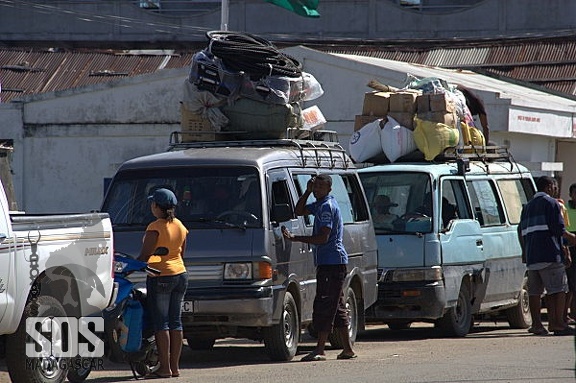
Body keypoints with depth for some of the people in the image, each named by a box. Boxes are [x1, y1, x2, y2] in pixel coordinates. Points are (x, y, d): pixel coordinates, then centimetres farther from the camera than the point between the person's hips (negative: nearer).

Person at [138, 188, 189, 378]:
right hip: (180, 274, 7)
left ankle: (165, 367, -6)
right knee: (175, 321, 10)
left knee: (161, 322, -4)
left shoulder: (155, 227, -14)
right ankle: (175, 366, 10)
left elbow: (145, 254, -16)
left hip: (160, 277, -7)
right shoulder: (180, 226, 9)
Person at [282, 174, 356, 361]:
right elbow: (299, 211, 25)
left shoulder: (327, 206, -14)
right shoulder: (320, 204, 17)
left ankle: (320, 350, -14)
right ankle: (348, 348, 16)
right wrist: (308, 192, 10)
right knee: (337, 307, 12)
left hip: (332, 263, -11)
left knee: (324, 306, -12)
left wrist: (295, 238, -20)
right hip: (330, 262, 11)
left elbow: (323, 237, -21)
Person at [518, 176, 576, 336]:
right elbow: (559, 229, -10)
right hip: (549, 254, -8)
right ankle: (558, 323, -11)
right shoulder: (551, 203, -3)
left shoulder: (528, 206, 21)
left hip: (531, 256, 8)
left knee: (534, 291, 6)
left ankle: (536, 324, 4)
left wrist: (524, 251, 30)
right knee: (559, 288, -5)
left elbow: (521, 231, 23)